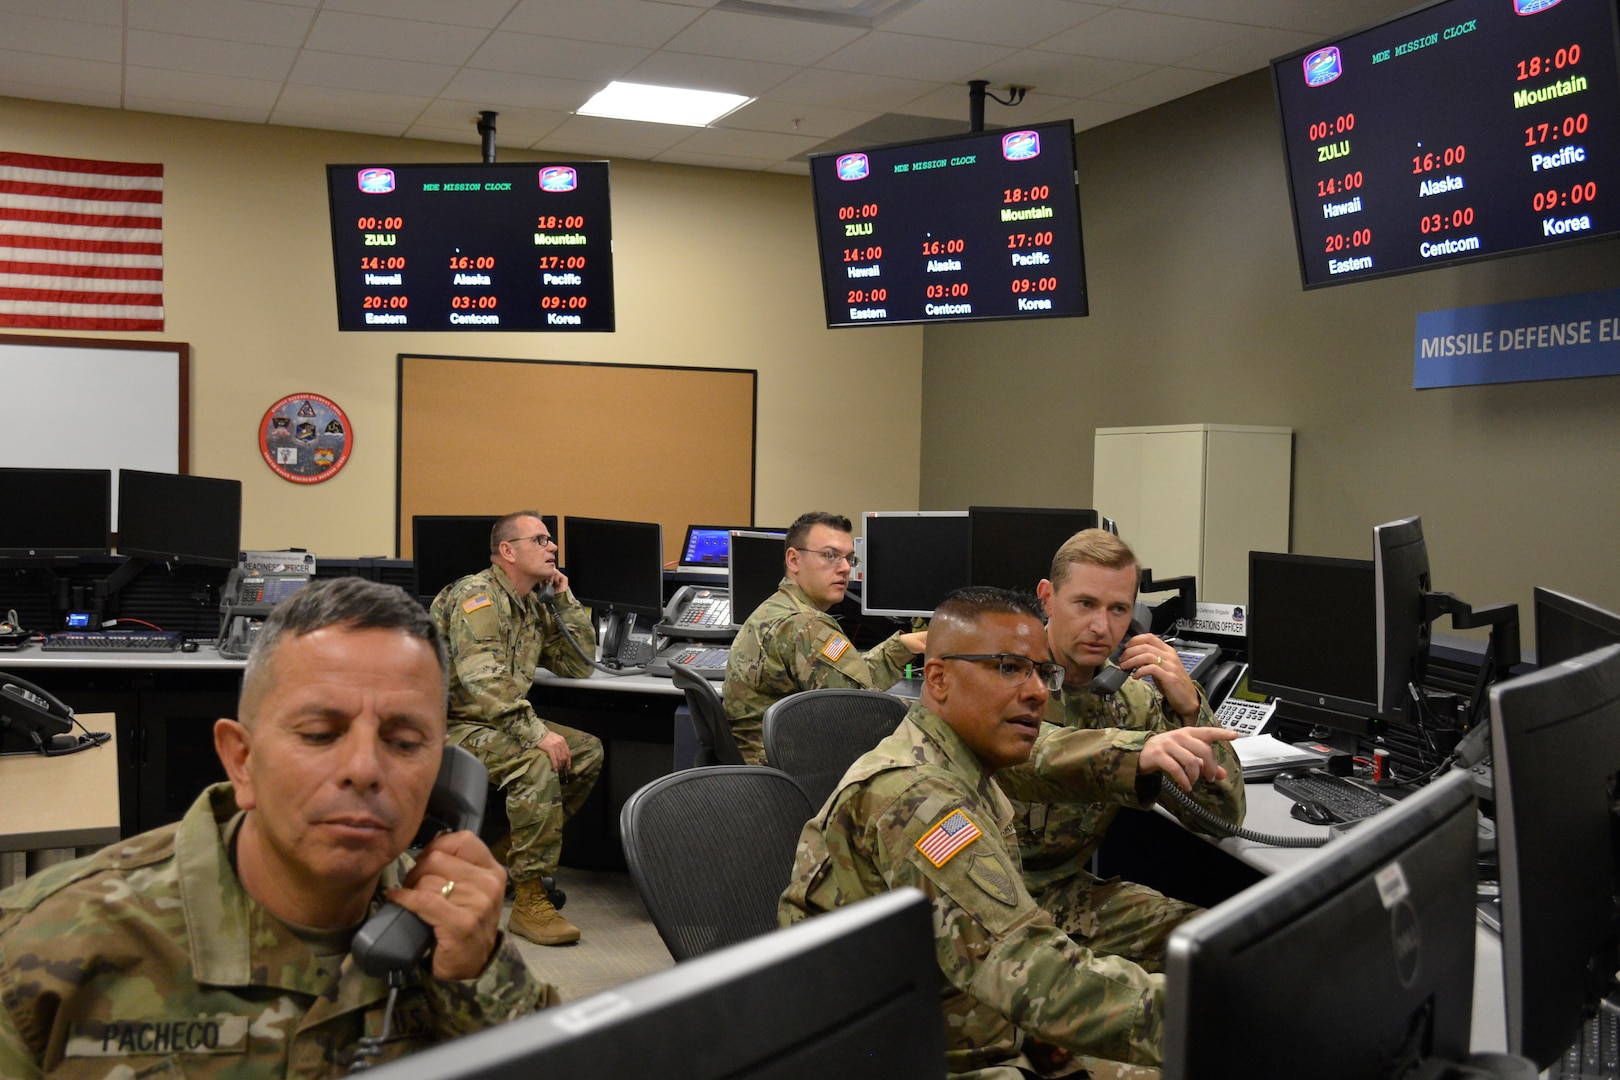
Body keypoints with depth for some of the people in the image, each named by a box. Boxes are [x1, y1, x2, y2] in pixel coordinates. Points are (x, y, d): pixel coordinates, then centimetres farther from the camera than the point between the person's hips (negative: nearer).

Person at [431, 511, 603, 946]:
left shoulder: (534, 605, 13)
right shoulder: (476, 595, -16)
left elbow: (579, 665, 14)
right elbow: (482, 681, -28)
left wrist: (564, 598, 6)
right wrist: (536, 732, -34)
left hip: (498, 722, 10)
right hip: (452, 725, -10)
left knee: (588, 750, 1)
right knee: (536, 760, -32)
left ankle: (508, 851, 8)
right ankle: (530, 901, -28)